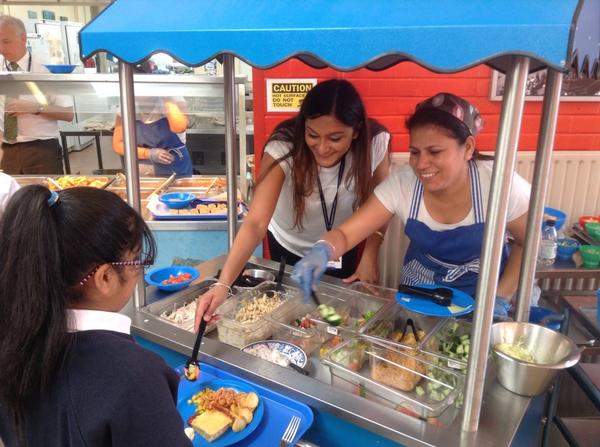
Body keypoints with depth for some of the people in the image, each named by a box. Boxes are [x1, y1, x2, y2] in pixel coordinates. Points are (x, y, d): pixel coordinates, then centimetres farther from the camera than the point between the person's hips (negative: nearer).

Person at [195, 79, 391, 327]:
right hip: (289, 248, -1)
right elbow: (255, 223, -42)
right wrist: (223, 283, -54)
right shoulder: (283, 148, -35)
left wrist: (369, 257, -20)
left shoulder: (375, 143, -28)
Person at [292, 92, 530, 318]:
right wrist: (322, 250, -43)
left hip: (481, 294, -1)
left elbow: (529, 243, -8)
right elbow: (345, 233, -22)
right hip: (420, 292, 1)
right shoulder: (402, 182, -21)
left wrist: (501, 297, -14)